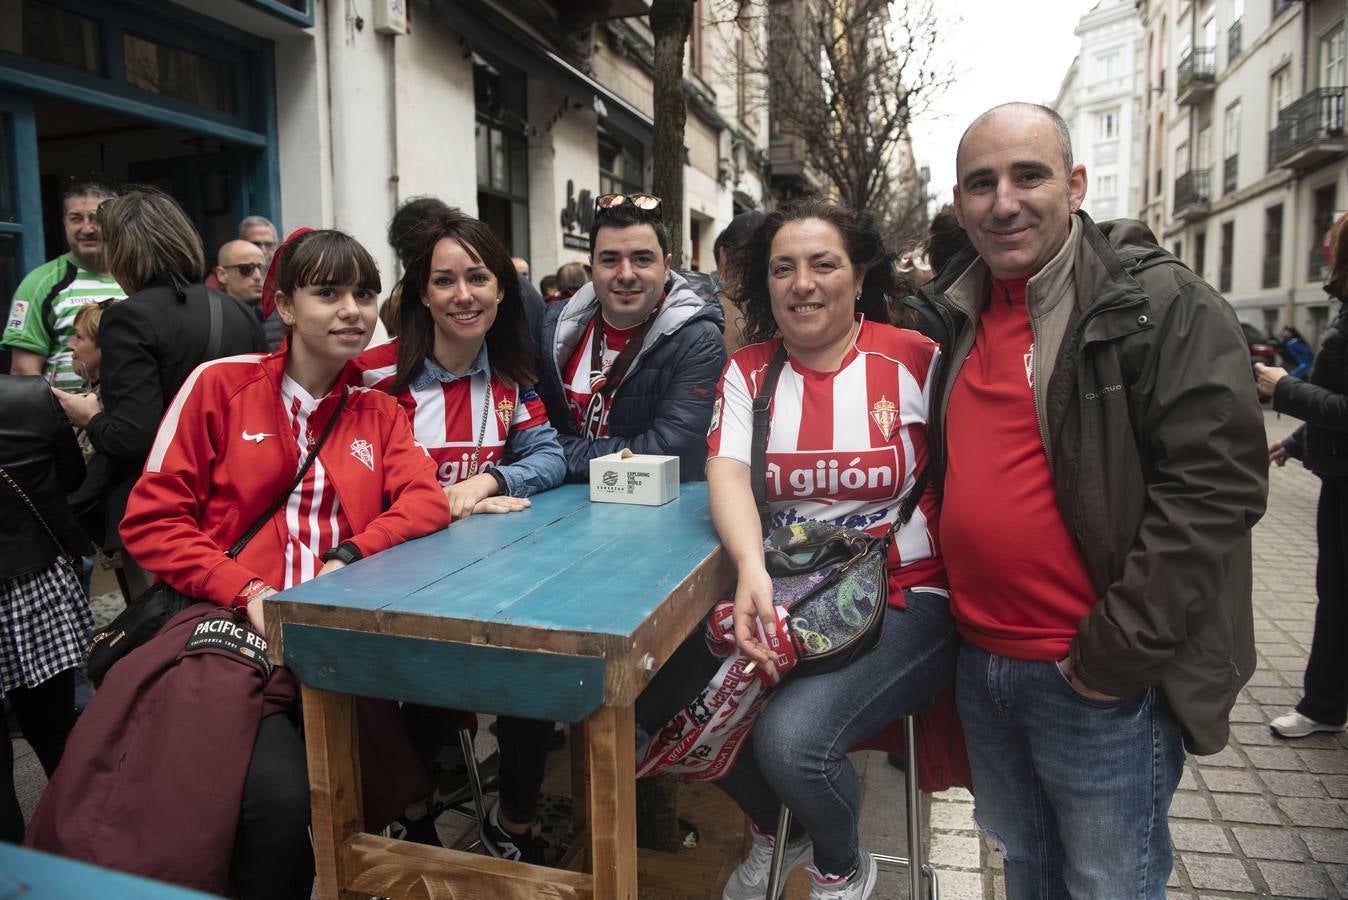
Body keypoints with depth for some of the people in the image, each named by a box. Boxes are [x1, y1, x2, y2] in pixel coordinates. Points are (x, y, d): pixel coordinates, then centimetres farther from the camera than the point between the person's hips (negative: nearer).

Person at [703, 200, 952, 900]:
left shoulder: (914, 359, -3)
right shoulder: (747, 371, 6)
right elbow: (727, 469, -9)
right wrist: (751, 569, -27)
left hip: (905, 600, -4)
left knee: (791, 737, -24)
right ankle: (774, 830, 22)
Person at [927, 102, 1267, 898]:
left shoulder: (1162, 304, -12)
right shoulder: (956, 315, 7)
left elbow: (1217, 483, -18)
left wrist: (1114, 653, -19)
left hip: (1099, 683, -5)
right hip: (980, 665, 6)